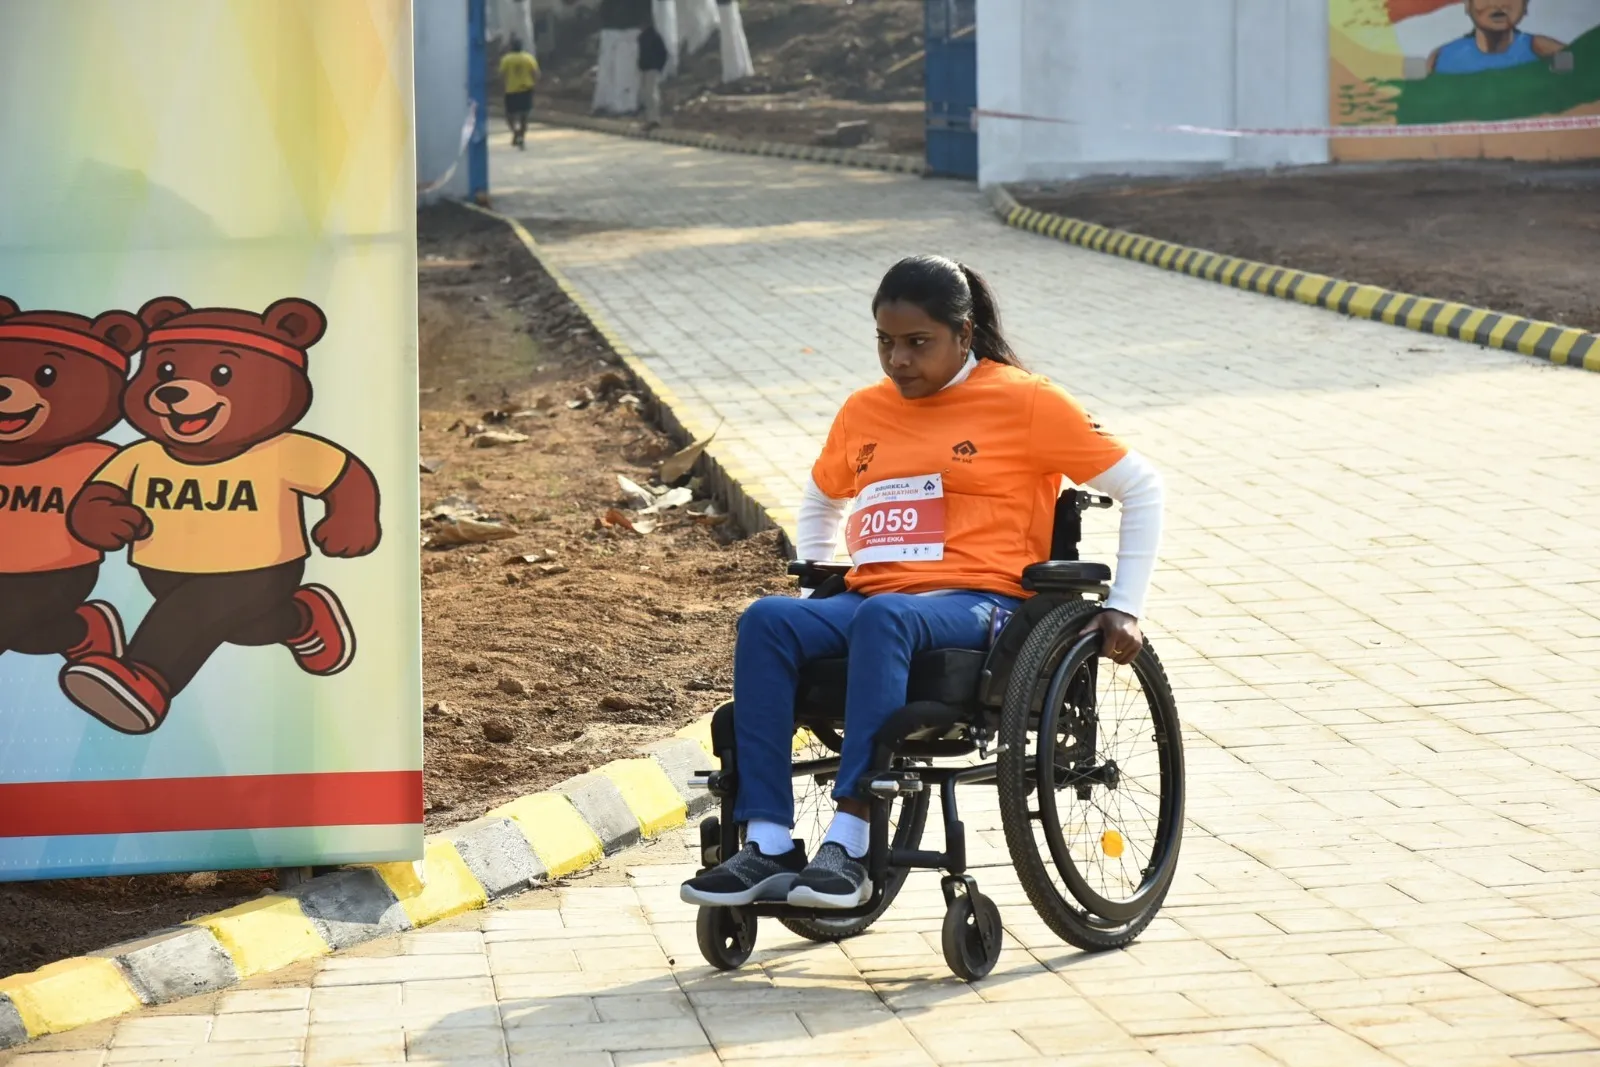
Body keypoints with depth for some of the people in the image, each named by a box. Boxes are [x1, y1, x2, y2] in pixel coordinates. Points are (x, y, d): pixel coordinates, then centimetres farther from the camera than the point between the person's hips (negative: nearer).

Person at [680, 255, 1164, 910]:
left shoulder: (1024, 401, 4)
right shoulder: (864, 412, 20)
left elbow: (1141, 487, 6)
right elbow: (821, 501, 40)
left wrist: (1125, 609, 1)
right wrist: (816, 596, 26)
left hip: (979, 605, -5)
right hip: (866, 604, 5)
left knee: (883, 616, -39)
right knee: (766, 621, -27)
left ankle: (848, 843, -43)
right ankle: (767, 846, -33)